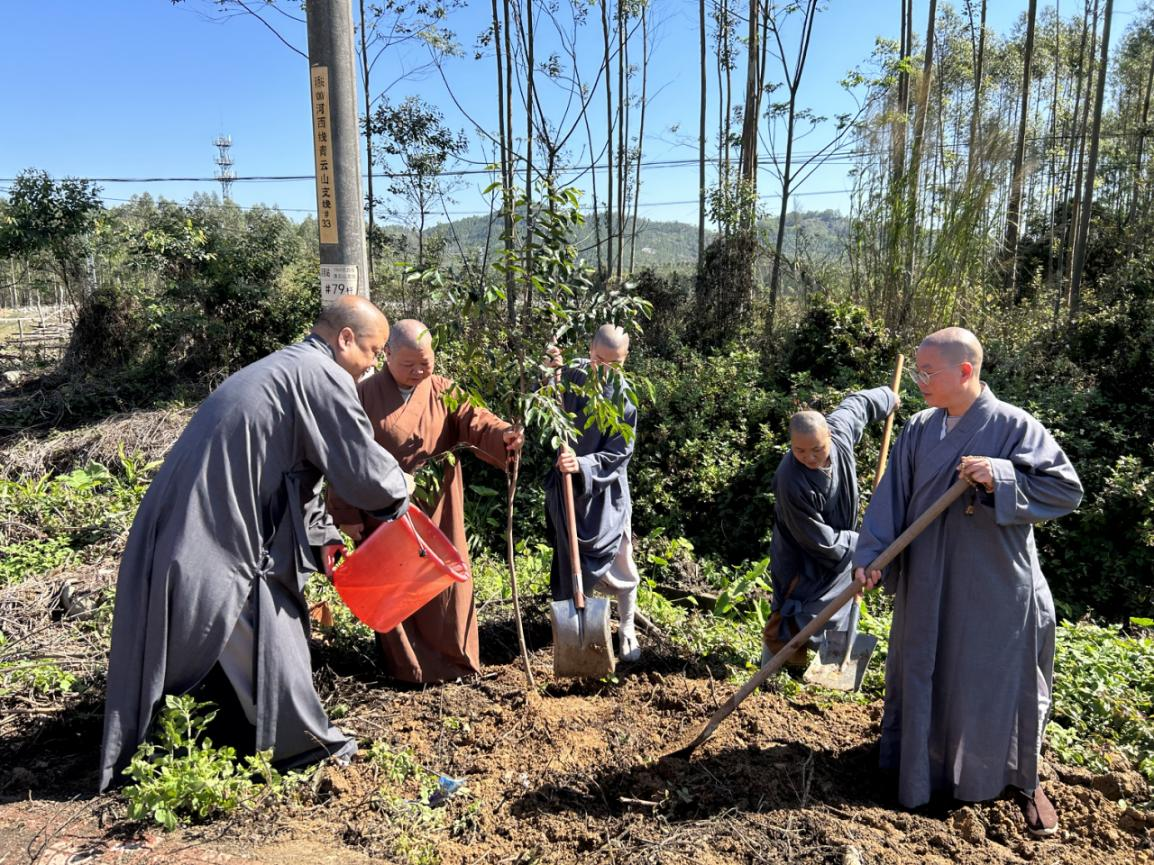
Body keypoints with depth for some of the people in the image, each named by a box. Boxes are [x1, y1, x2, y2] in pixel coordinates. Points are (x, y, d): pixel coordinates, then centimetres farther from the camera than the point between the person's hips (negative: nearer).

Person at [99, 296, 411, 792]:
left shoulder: (283, 368, 18)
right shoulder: (321, 376, -14)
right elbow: (364, 469, -12)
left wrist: (322, 537, 20)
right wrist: (399, 500, 9)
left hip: (188, 533, 10)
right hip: (214, 547, -10)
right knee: (266, 641, 5)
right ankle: (302, 746, 23)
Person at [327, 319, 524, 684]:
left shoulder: (446, 392, 1)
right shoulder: (364, 395, -4)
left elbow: (474, 422, -15)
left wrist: (502, 434, -39)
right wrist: (347, 513, -5)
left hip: (437, 510, 1)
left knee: (444, 581, 8)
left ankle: (455, 658, 25)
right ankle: (405, 664, 26)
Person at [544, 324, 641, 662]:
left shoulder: (625, 397, -11)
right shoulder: (570, 377, -7)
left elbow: (619, 453, -14)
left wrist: (582, 464, -29)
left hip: (607, 491, -1)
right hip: (567, 486, 1)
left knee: (619, 563, 7)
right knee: (570, 559, 13)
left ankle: (627, 630, 28)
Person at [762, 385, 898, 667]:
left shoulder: (840, 430, -23)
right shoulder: (791, 483, -39)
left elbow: (857, 404, 4)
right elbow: (819, 541, -27)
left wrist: (888, 397, 22)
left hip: (839, 548, 7)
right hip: (803, 562, -7)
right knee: (793, 623, -1)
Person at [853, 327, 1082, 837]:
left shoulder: (1013, 426, -10)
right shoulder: (919, 430, 1)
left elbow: (1067, 489, -12)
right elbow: (891, 497, 0)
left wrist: (1002, 478, -27)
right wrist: (871, 555, -10)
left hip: (998, 586, -4)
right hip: (928, 583, 4)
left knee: (1002, 681, 9)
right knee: (924, 675, 16)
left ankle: (1024, 781, 32)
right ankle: (926, 763, 39)